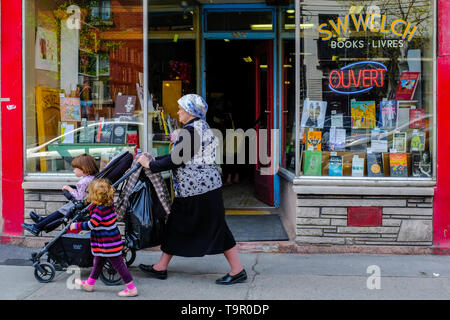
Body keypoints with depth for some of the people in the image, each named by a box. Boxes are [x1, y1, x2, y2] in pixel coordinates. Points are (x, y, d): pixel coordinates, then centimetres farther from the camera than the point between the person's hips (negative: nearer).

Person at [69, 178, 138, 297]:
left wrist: (76, 226, -14)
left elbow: (91, 225, -24)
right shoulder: (109, 203, 3)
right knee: (98, 262, 23)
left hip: (109, 243, -10)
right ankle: (89, 284, 40)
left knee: (118, 264, -3)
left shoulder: (100, 209, -25)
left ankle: (131, 288, 4)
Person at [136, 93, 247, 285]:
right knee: (176, 226, 15)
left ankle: (238, 271, 6)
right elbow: (177, 156, 20)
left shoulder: (191, 130, -16)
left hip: (201, 189, -11)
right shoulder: (200, 126, 16)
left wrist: (150, 165, -7)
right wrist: (153, 159, 20)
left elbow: (176, 160, -18)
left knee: (216, 228, -3)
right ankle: (161, 268, 25)